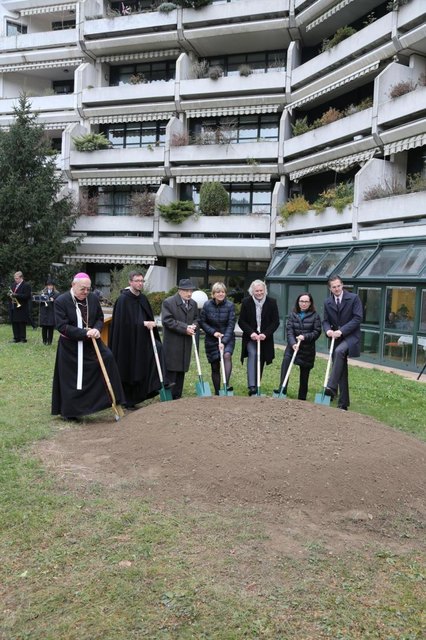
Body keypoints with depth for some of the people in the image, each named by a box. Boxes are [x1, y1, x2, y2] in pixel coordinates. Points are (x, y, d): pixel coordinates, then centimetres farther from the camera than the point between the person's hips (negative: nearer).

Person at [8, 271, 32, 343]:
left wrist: (16, 295, -21)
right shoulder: (13, 285, 18)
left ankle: (23, 338, 1)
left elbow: (26, 296, -16)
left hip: (21, 308, -7)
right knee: (14, 324, 7)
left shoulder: (26, 286, -6)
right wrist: (10, 295, -1)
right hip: (13, 308, 7)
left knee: (22, 324, -4)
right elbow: (11, 293, 23)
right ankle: (16, 338, 13)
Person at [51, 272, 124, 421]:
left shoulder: (93, 299, -2)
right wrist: (84, 333, -26)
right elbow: (62, 326, -19)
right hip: (70, 346, -4)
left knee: (108, 358, -13)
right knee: (70, 379, 3)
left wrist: (96, 329, -15)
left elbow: (100, 318, 8)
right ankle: (69, 411, 19)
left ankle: (112, 397, -1)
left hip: (91, 343, 4)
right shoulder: (61, 301, -15)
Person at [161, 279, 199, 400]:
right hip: (172, 343, -6)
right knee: (171, 370, -4)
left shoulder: (193, 304, 11)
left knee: (182, 370, 11)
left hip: (186, 344, 6)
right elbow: (167, 320, -16)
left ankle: (177, 396, 19)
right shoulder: (168, 302, -9)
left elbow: (196, 318, 20)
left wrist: (193, 326, -5)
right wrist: (185, 328, -19)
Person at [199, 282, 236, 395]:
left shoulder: (230, 305, -11)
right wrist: (213, 332, -14)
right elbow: (202, 322, 0)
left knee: (227, 355, -30)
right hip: (211, 339, 2)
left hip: (227, 338, -1)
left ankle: (226, 385, -34)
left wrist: (224, 341, -22)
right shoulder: (207, 305, -7)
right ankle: (217, 393, 19)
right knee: (215, 367, 6)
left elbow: (231, 325, -13)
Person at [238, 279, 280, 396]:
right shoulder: (246, 302, -3)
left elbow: (276, 322, -2)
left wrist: (265, 334, -15)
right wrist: (251, 333, -15)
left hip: (265, 338, 2)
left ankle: (257, 386, 18)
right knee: (252, 355, -22)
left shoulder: (271, 302, -2)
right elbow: (241, 321, -1)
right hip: (250, 337, -1)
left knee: (260, 362, 6)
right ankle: (251, 386, -29)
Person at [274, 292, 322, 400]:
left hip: (307, 348, -1)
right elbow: (289, 330, -6)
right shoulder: (293, 314, 4)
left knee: (304, 373, 5)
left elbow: (317, 332, -4)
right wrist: (293, 343, -21)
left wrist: (305, 336, -19)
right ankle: (282, 388, -31)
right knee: (286, 360, -26)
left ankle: (302, 397, 17)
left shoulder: (315, 316, -1)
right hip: (293, 345, 1)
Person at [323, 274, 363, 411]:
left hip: (351, 336, -5)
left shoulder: (353, 298, -6)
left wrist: (341, 331, -20)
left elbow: (357, 318, -12)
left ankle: (331, 387, -34)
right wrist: (328, 330, -15)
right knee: (341, 371, 7)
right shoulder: (327, 302, 7)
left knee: (339, 351, -35)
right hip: (336, 338, 5)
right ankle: (343, 403, 14)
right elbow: (325, 321, 9)